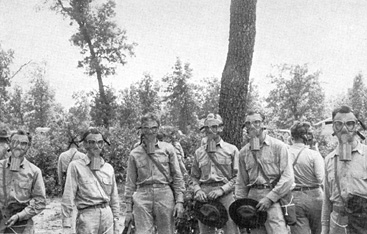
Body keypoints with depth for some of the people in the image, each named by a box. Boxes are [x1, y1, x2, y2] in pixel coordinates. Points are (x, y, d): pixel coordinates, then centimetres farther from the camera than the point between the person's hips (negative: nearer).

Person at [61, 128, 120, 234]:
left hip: (107, 215, 4)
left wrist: (116, 224, 14)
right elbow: (68, 198, -4)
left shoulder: (109, 168, 11)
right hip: (86, 216, -4)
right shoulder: (76, 166, -1)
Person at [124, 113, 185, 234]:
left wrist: (179, 201, -3)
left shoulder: (168, 149, 7)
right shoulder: (134, 154, 9)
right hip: (142, 197, 0)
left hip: (165, 196, 0)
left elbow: (177, 177, 6)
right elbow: (130, 184, 11)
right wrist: (129, 210, 8)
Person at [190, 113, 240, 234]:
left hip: (225, 195, -3)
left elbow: (237, 177, 1)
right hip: (204, 196, 3)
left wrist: (222, 189, -11)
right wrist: (197, 190, -3)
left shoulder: (231, 149, 6)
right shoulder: (199, 152, 15)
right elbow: (194, 177, 17)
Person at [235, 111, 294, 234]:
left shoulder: (278, 146, -1)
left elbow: (288, 177, -8)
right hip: (253, 198, 4)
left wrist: (270, 198, -13)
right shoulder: (243, 152, 12)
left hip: (274, 199, -4)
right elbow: (241, 183, 17)